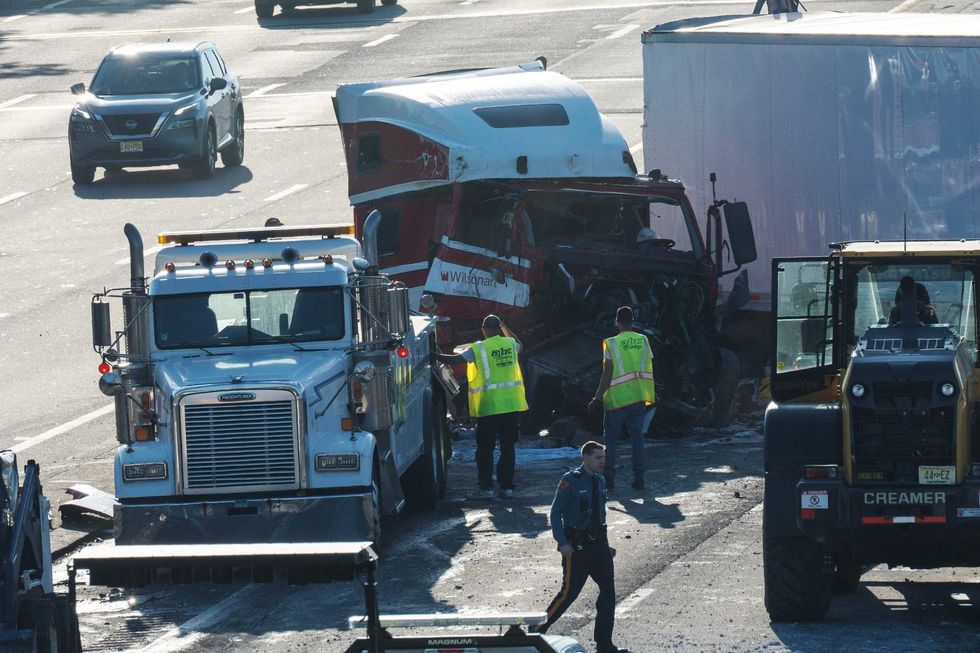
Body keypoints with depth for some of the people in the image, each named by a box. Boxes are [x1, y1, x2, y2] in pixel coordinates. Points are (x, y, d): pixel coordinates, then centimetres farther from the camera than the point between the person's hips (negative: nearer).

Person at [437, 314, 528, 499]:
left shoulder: (478, 349, -8)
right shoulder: (510, 345, 5)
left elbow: (455, 359, -13)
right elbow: (518, 343, 30)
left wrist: (435, 356, -2)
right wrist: (504, 327, 38)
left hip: (488, 407, -3)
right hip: (511, 405, 3)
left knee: (485, 449, 5)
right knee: (507, 448, 11)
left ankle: (487, 487, 3)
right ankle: (507, 486, 10)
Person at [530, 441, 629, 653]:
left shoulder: (600, 481, 10)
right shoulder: (570, 481, -11)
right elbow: (556, 513, -10)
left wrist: (606, 543, 15)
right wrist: (562, 543, -18)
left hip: (598, 545, 7)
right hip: (576, 546, -7)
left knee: (608, 591, 4)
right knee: (569, 592, -6)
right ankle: (538, 630, 9)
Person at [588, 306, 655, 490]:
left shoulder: (611, 344, -10)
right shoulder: (643, 341, 3)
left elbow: (607, 374, -11)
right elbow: (649, 371, 7)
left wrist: (598, 397, -4)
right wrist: (652, 395, 17)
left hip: (617, 398, -4)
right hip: (639, 397, 4)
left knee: (610, 437, 7)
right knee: (637, 437, 10)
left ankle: (609, 478, 1)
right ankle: (638, 478, 6)